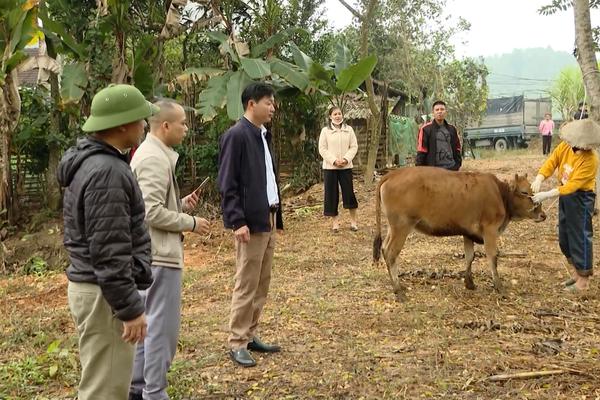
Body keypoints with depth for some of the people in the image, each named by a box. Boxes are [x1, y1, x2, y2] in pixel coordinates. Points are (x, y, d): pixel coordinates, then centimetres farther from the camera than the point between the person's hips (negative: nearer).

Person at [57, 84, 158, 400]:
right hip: (104, 293, -10)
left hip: (94, 286, 10)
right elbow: (108, 252, -24)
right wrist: (131, 308, -19)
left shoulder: (90, 160, 11)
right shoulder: (107, 171, -22)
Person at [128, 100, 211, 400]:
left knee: (148, 321, 18)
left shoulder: (149, 153, 14)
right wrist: (190, 223, -13)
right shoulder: (155, 159, -18)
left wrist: (181, 205, 8)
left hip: (148, 253, 11)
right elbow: (153, 213, -24)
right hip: (160, 255, -11)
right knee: (162, 325, -2)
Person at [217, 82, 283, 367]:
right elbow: (227, 184, -17)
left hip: (268, 218, 9)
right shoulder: (236, 136, -13)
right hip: (250, 222, -9)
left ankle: (250, 335, 25)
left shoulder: (263, 135, 14)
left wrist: (276, 215, 14)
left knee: (262, 284, 14)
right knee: (246, 285, -1)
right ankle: (237, 344, 9)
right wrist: (237, 221, -21)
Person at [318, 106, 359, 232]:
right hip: (330, 167, -1)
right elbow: (322, 149, -4)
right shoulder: (325, 130, 1)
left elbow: (354, 146, 3)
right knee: (332, 194, 2)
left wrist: (346, 159, -13)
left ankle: (353, 220, 14)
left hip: (346, 166, 1)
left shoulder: (349, 129, 6)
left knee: (349, 193, 0)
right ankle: (335, 221, 13)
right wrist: (334, 160, -15)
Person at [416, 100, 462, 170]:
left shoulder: (452, 129, 13)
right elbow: (421, 151, -4)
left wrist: (458, 164, 10)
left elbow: (457, 148, 19)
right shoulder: (426, 129, -3)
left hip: (451, 168, 5)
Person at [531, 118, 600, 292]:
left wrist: (546, 195, -32)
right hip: (565, 196, 7)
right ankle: (576, 272, 36)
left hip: (581, 199, -7)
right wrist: (539, 179, -28)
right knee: (564, 238, 17)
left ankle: (583, 280, 14)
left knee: (580, 238, 0)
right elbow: (551, 163, -8)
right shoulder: (565, 146, -9)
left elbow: (573, 185, -28)